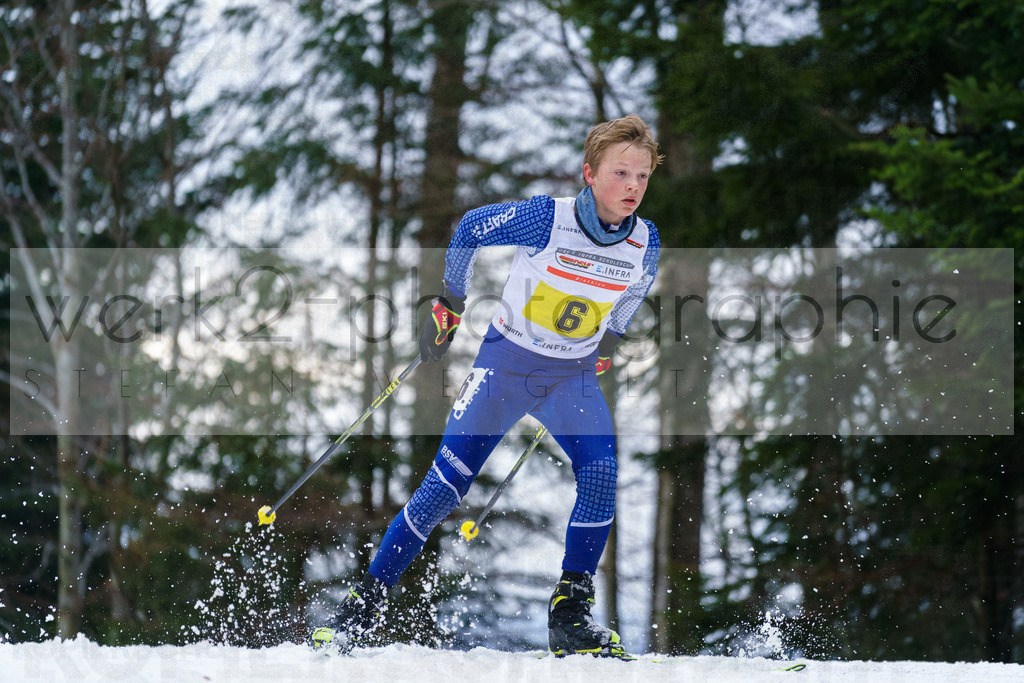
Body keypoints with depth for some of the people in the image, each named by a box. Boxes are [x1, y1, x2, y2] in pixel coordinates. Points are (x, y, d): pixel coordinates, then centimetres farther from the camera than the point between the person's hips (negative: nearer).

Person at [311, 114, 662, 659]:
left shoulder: (645, 242, -10)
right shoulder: (545, 219, -22)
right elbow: (470, 229, -4)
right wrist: (448, 305, 3)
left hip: (573, 377, 3)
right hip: (506, 362, -3)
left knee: (601, 478, -20)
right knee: (447, 482, -10)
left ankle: (570, 618, -10)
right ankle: (365, 604, -3)